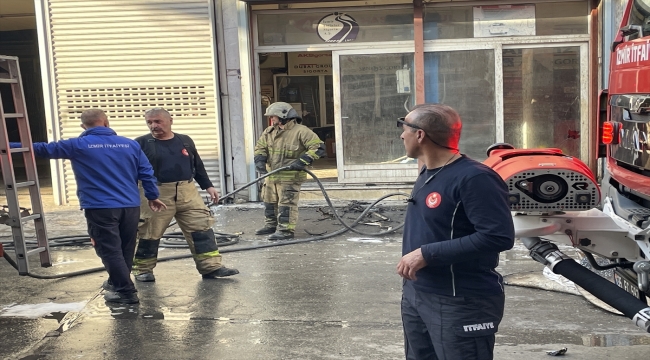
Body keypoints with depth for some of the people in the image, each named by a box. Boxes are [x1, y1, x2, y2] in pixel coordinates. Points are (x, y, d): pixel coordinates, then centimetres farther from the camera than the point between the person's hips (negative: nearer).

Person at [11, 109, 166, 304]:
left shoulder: (77, 145, -2)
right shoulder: (130, 144, 6)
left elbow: (44, 148, 8)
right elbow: (146, 172, 9)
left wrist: (11, 146, 21)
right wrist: (152, 196, 21)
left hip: (100, 208, -4)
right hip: (131, 206, 5)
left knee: (109, 250, 2)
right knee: (126, 249, 17)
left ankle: (126, 291, 1)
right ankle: (117, 282, 34)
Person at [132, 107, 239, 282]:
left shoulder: (185, 141, 11)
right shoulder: (142, 143, -1)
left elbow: (198, 166, 18)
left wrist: (208, 186, 15)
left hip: (187, 192, 3)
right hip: (156, 195, -3)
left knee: (202, 228, 0)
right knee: (149, 234, 5)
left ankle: (211, 267, 5)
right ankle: (143, 270, 23)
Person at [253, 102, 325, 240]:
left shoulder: (300, 131, -12)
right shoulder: (269, 132, 10)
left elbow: (318, 147, -16)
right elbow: (260, 147, 14)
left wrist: (302, 161, -25)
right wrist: (260, 161, -8)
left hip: (290, 177, -8)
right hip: (271, 175, 8)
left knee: (286, 203, -7)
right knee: (269, 201, 19)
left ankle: (286, 230, 0)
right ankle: (271, 225, 34)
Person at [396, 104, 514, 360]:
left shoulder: (473, 178, -21)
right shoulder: (427, 173, 9)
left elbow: (499, 237, -28)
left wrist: (427, 254, -27)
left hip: (461, 304, -9)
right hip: (415, 295, 9)